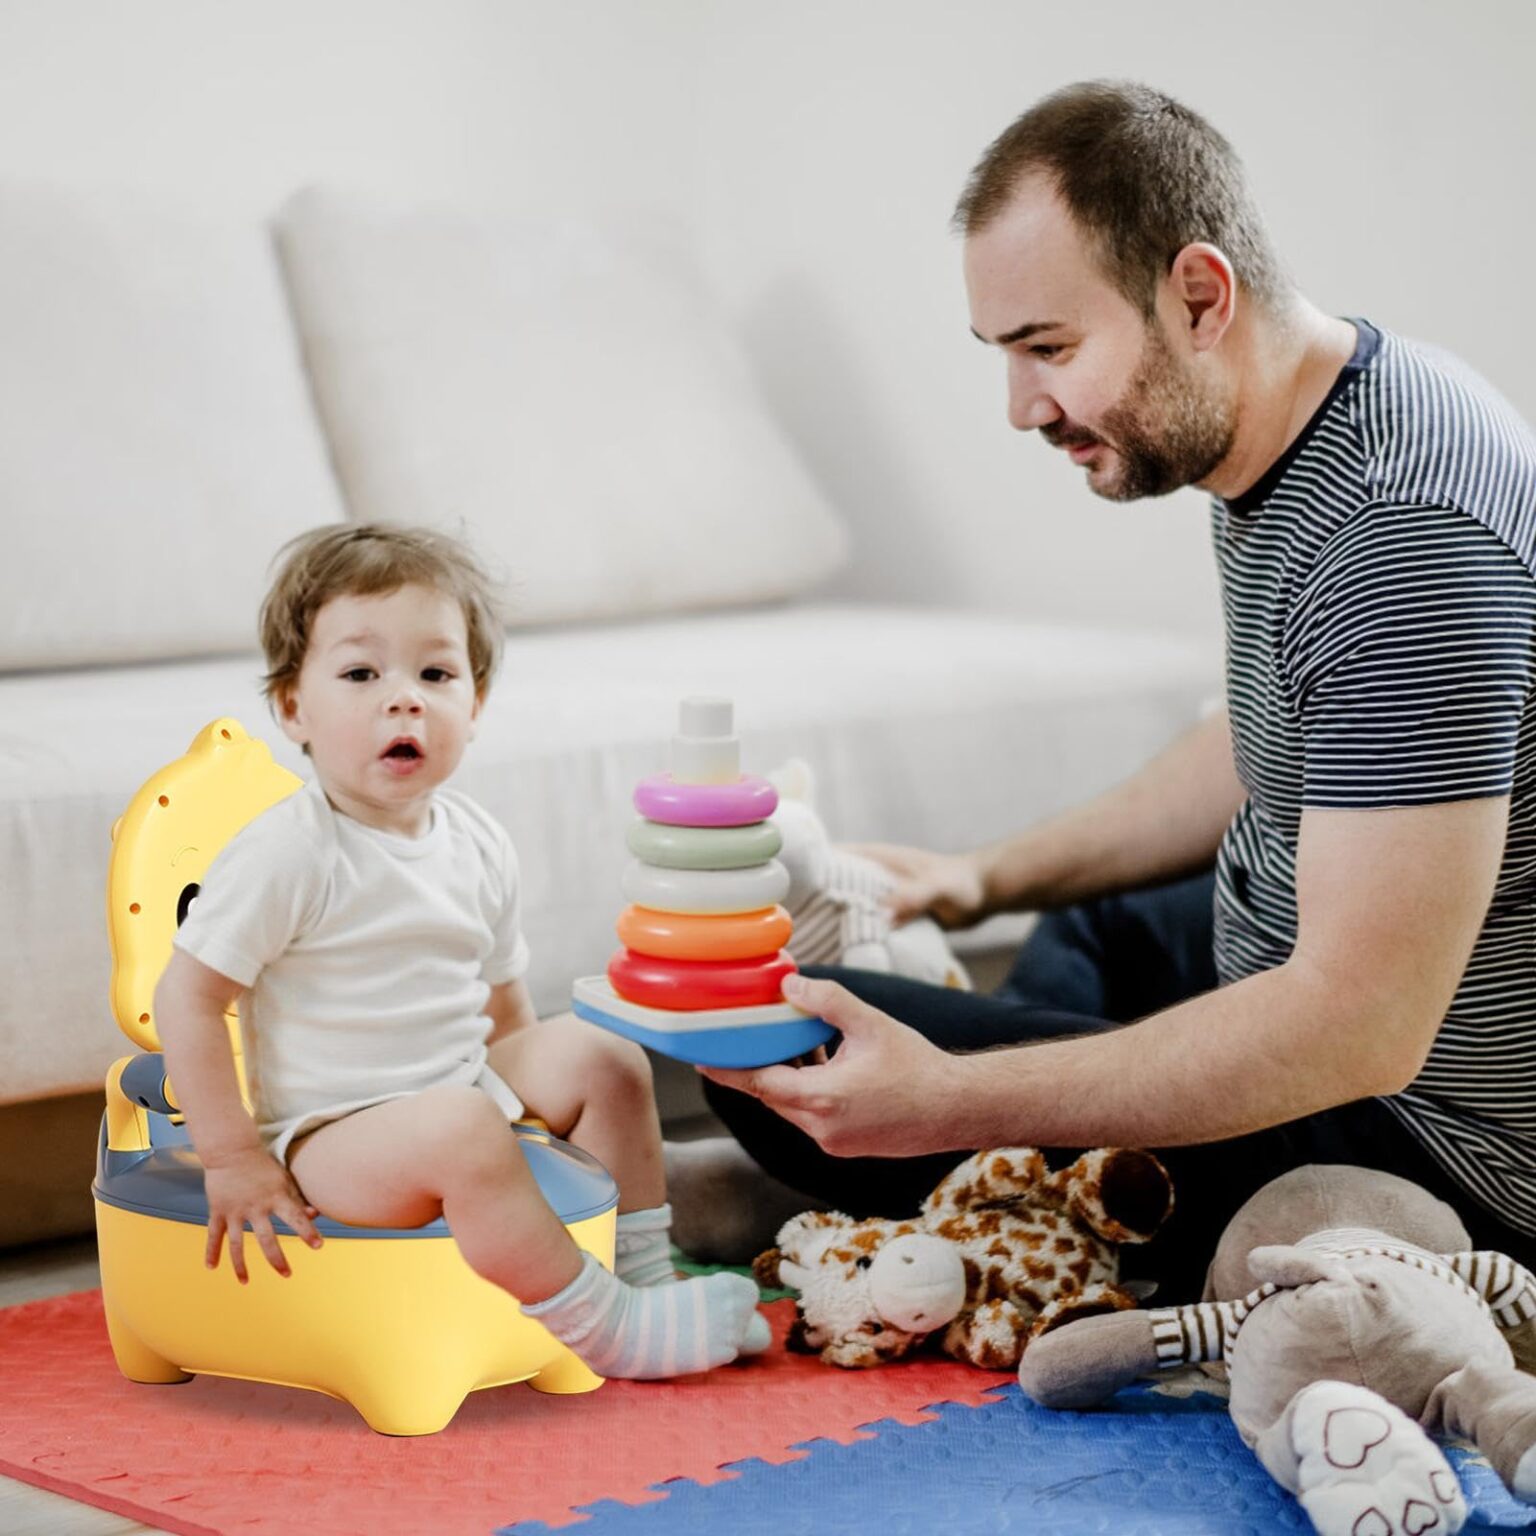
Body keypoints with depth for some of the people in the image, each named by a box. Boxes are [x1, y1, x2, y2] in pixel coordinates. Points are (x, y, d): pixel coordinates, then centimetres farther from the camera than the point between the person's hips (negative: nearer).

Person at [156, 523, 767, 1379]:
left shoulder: (479, 847, 4)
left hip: (463, 1089, 8)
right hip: (327, 1135, -8)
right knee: (463, 1133, -33)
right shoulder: (289, 856, -18)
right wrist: (232, 1157, -17)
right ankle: (607, 1332, -20)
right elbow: (187, 997, -16)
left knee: (601, 1059, 3)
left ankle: (643, 1275, 12)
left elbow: (503, 1008, 15)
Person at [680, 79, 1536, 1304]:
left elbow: (1361, 1025, -33)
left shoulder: (1408, 535, -31)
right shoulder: (1280, 454, 3)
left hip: (1434, 1145, -10)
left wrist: (952, 1103, -35)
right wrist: (994, 877, 18)